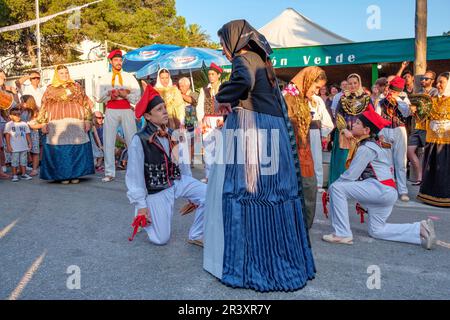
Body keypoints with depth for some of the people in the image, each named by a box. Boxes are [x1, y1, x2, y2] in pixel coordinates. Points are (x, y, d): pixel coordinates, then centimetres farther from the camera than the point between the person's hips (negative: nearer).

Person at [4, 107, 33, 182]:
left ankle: (24, 174, 17)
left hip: (24, 147, 3)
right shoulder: (9, 125, -2)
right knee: (14, 161, 2)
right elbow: (7, 136, -4)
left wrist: (29, 143, 6)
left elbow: (27, 135, 11)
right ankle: (14, 175, 9)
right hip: (14, 147, -3)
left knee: (23, 161, 9)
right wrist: (8, 145, -9)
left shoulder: (24, 124, 8)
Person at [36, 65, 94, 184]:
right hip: (57, 123, 0)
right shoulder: (50, 89, 13)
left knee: (76, 147, -3)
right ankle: (63, 175, 2)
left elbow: (85, 103, 11)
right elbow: (44, 107, 11)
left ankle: (75, 174, 4)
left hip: (75, 122, 0)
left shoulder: (76, 87, 15)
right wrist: (43, 123, 3)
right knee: (60, 149, -4)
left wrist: (87, 120, 3)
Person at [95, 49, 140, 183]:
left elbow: (137, 96, 3)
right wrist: (109, 94, -11)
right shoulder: (104, 78, 13)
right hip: (111, 111, 1)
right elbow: (99, 97, 6)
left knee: (132, 140, -2)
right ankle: (109, 173, 7)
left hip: (127, 110, -1)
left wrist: (125, 94, -12)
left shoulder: (129, 77, 11)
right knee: (108, 141, 0)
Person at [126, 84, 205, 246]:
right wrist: (141, 205, -11)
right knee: (161, 239, 0)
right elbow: (134, 175, -13)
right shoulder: (139, 140, -16)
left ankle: (196, 235, 3)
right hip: (157, 191, -5)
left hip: (178, 181, 5)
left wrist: (191, 191, 11)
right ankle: (144, 217, 31)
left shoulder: (171, 134, 1)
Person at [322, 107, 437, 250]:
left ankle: (342, 234, -13)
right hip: (388, 191, 10)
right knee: (376, 230, 19)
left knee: (336, 187, -16)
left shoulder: (366, 148, -14)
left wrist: (332, 188, -4)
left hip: (380, 189, -10)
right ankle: (420, 229, 16)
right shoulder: (377, 143, 16)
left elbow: (350, 175, -17)